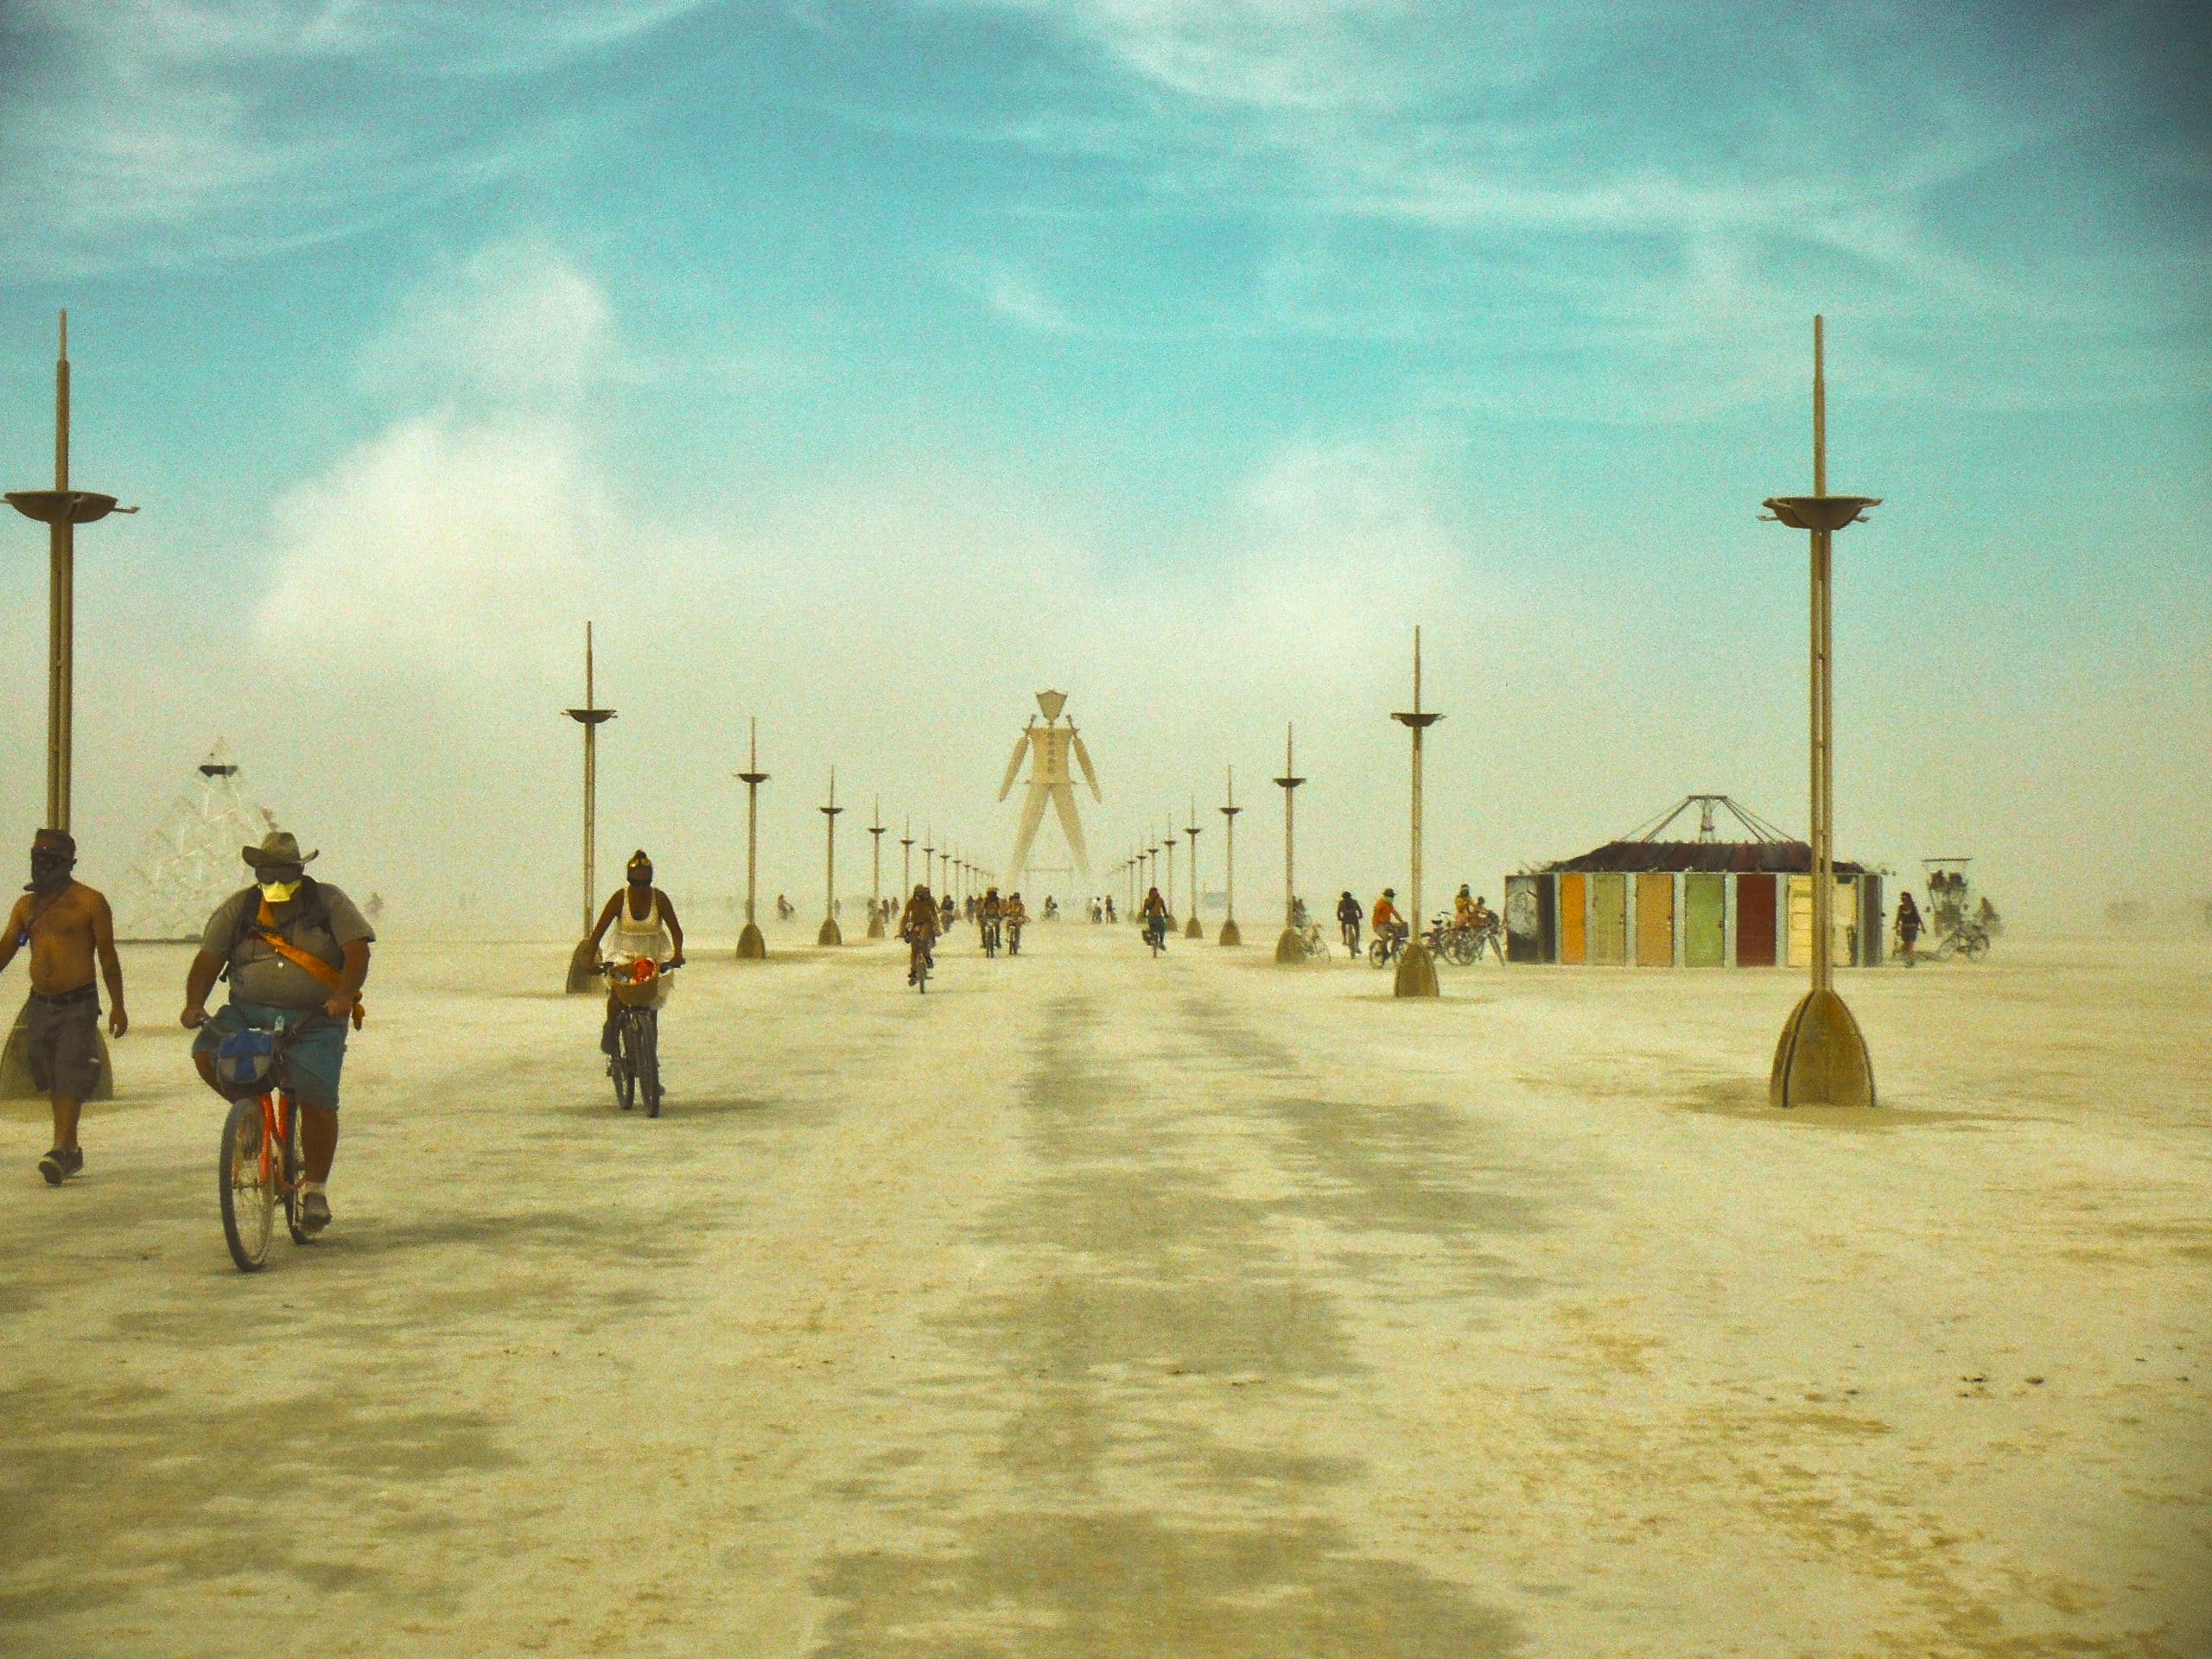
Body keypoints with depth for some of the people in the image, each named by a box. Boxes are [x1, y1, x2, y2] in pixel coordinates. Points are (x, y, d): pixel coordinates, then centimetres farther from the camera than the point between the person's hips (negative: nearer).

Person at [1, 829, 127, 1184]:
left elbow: (108, 955, -3)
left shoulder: (89, 902, -4)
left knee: (70, 1080, -13)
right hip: (40, 1006, 6)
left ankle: (62, 1150, -18)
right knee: (51, 1083, 10)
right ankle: (71, 1151, 19)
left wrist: (117, 1006, -4)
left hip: (78, 1006, -6)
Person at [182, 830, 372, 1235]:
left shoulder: (328, 902, 3)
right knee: (207, 1053, -23)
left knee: (317, 1100, -15)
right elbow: (208, 959, 3)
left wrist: (345, 994, -26)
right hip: (249, 1012, 3)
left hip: (315, 1021, -2)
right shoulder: (238, 908, 9)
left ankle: (315, 1188, 5)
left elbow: (357, 949, -8)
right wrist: (194, 1003, -16)